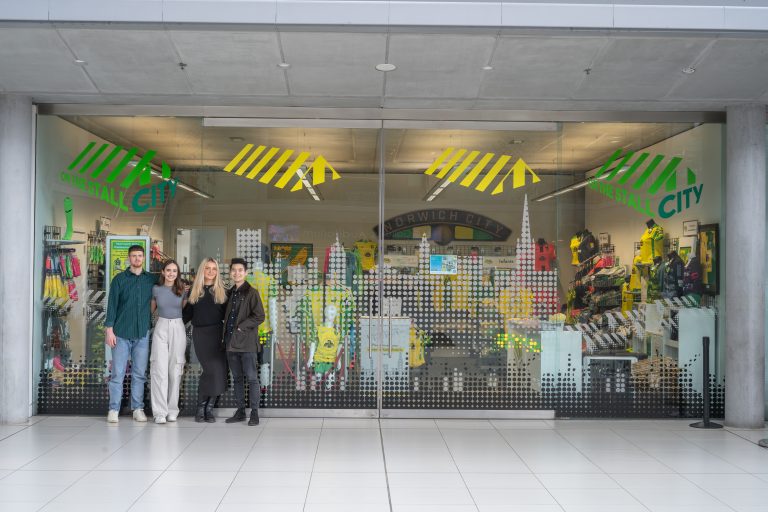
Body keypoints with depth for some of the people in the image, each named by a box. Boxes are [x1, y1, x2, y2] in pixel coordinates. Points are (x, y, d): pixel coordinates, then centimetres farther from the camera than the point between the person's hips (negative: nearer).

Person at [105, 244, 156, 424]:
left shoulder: (151, 279, 8)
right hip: (121, 333, -2)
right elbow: (112, 305, 0)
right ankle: (114, 410, 4)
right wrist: (109, 329, -6)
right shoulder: (119, 279, 3)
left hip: (143, 333, 2)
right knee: (117, 373, -1)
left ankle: (138, 409, 11)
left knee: (139, 373, 5)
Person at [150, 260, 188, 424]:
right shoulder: (156, 289, 3)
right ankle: (160, 412, -6)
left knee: (175, 370, 4)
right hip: (161, 329, -1)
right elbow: (152, 308, 16)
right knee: (160, 369, -8)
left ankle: (172, 410, 13)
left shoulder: (182, 291, 4)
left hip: (178, 330, 1)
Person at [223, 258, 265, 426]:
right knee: (237, 378, 11)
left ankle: (254, 412, 3)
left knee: (251, 378, -3)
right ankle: (240, 411, 19)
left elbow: (259, 316, -11)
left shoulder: (251, 292, -5)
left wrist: (240, 327, -12)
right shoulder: (230, 293, 14)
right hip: (231, 342, 6)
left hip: (247, 342, -6)